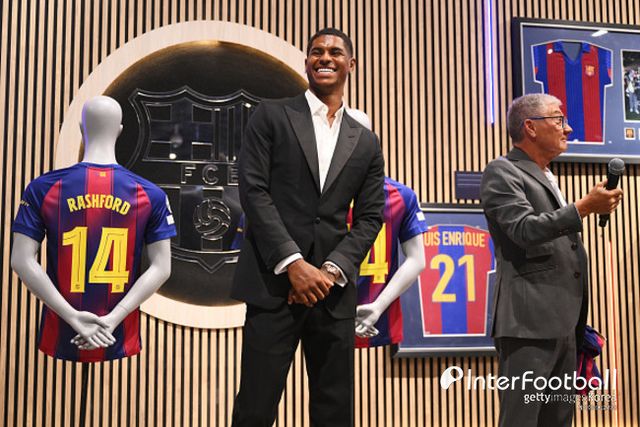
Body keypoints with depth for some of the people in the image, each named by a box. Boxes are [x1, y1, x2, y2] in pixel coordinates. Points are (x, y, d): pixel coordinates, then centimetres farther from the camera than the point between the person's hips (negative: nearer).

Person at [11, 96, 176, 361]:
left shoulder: (43, 188, -4)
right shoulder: (151, 195, -4)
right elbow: (161, 268, -8)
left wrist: (73, 317, -12)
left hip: (62, 340, 0)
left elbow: (22, 261, -9)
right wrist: (113, 319, -11)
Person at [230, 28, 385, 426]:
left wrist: (332, 269, -7)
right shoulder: (272, 116, 5)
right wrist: (293, 263, -13)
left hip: (334, 290, 3)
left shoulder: (366, 142, 15)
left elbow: (370, 217, 10)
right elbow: (254, 191, -4)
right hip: (275, 282, -3)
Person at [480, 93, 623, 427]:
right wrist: (584, 208, -24)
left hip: (563, 324, 9)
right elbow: (524, 229, -20)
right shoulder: (502, 172, -6)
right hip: (529, 323, -9)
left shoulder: (547, 178, 23)